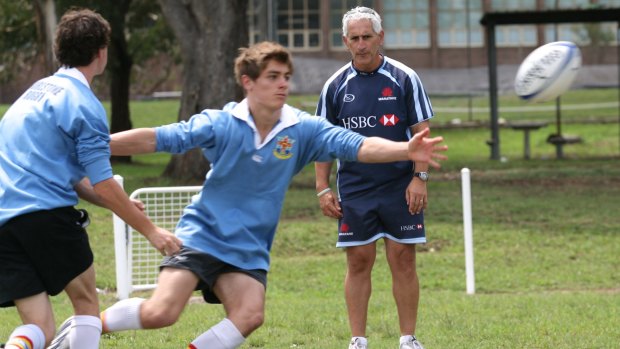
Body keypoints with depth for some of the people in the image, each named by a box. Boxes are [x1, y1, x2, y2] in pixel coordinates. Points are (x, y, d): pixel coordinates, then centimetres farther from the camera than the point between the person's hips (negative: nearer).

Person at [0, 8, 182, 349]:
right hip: (48, 213, -7)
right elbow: (103, 185, -7)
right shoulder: (83, 103, -4)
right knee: (86, 302, 13)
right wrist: (150, 230, 3)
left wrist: (119, 204, 28)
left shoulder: (35, 92, 24)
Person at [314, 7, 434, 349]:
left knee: (403, 261, 0)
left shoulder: (404, 78, -1)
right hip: (353, 192, 2)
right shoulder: (336, 86, 4)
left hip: (400, 189, -1)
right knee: (358, 263, 2)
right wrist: (323, 189, 2)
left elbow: (421, 132, 0)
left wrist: (420, 177, -10)